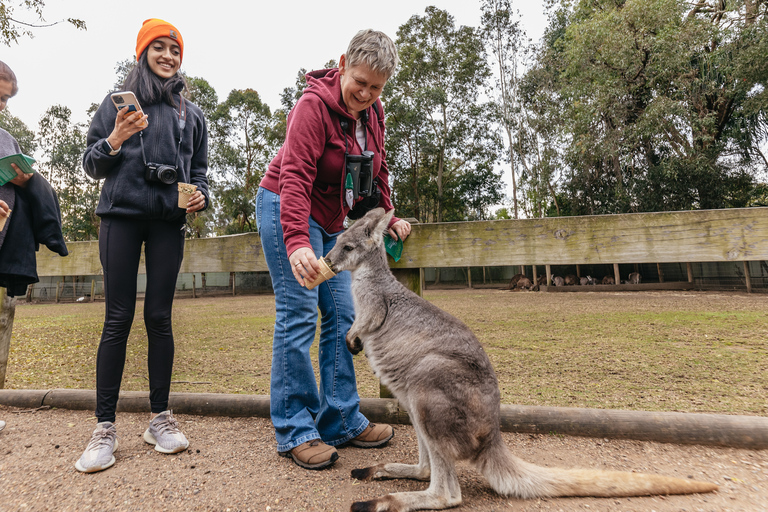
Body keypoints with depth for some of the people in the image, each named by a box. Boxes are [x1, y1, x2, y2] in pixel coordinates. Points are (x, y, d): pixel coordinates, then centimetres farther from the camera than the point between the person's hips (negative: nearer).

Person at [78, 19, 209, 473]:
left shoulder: (192, 114, 19)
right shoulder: (117, 102, 14)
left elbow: (200, 171, 17)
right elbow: (92, 166, 10)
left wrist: (200, 195, -4)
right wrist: (115, 139, -10)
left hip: (168, 220, 1)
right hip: (122, 214, -1)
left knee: (159, 316, 0)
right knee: (119, 318, -5)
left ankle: (161, 417, 8)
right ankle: (106, 427, 3)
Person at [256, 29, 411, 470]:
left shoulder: (373, 113, 6)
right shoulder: (314, 105, -18)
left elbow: (378, 170, 14)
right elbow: (294, 176, -29)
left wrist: (387, 217, 2)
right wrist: (296, 240, -40)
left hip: (331, 220, 8)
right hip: (287, 210, -7)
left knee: (342, 316, 3)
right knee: (299, 315, -12)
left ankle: (342, 421, 13)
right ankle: (294, 431, 1)